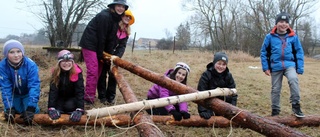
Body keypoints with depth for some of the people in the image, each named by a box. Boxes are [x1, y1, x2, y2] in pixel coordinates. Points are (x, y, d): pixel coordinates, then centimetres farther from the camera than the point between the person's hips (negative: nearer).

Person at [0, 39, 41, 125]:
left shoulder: (31, 65, -33)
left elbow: (34, 86, -36)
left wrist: (31, 108, -45)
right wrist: (9, 108, -36)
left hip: (27, 93, -2)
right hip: (14, 94, 2)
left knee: (31, 112, -14)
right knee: (12, 111, -7)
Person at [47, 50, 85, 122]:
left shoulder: (77, 72, -24)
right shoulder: (56, 72, -18)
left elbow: (80, 91, -29)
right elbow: (53, 90, -24)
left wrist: (79, 110, -41)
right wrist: (51, 108, -37)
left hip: (72, 98, -1)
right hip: (60, 98, 2)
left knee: (69, 106, -30)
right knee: (57, 109, -24)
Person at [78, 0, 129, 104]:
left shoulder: (116, 18, 9)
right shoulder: (104, 16, -18)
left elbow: (110, 38, 7)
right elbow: (101, 36, -18)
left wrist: (110, 55, 1)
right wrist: (100, 55, -13)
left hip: (98, 46, 9)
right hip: (89, 44, -9)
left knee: (98, 70, 11)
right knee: (93, 71, -12)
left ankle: (89, 95, 20)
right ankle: (89, 98, -7)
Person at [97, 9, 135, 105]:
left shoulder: (126, 32, 0)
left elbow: (122, 46, -8)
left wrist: (116, 57, -24)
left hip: (111, 54, 5)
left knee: (113, 74, 1)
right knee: (102, 74, -2)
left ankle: (110, 97, 10)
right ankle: (102, 96, 6)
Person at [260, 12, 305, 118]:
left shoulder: (293, 37, 0)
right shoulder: (270, 37, -3)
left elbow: (299, 52, 4)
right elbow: (263, 52, 3)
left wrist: (300, 68, -2)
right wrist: (265, 67, -1)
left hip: (290, 65, -1)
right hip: (276, 67, 1)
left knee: (293, 79, -29)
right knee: (275, 89, 9)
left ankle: (296, 105, -16)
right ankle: (275, 111, 26)